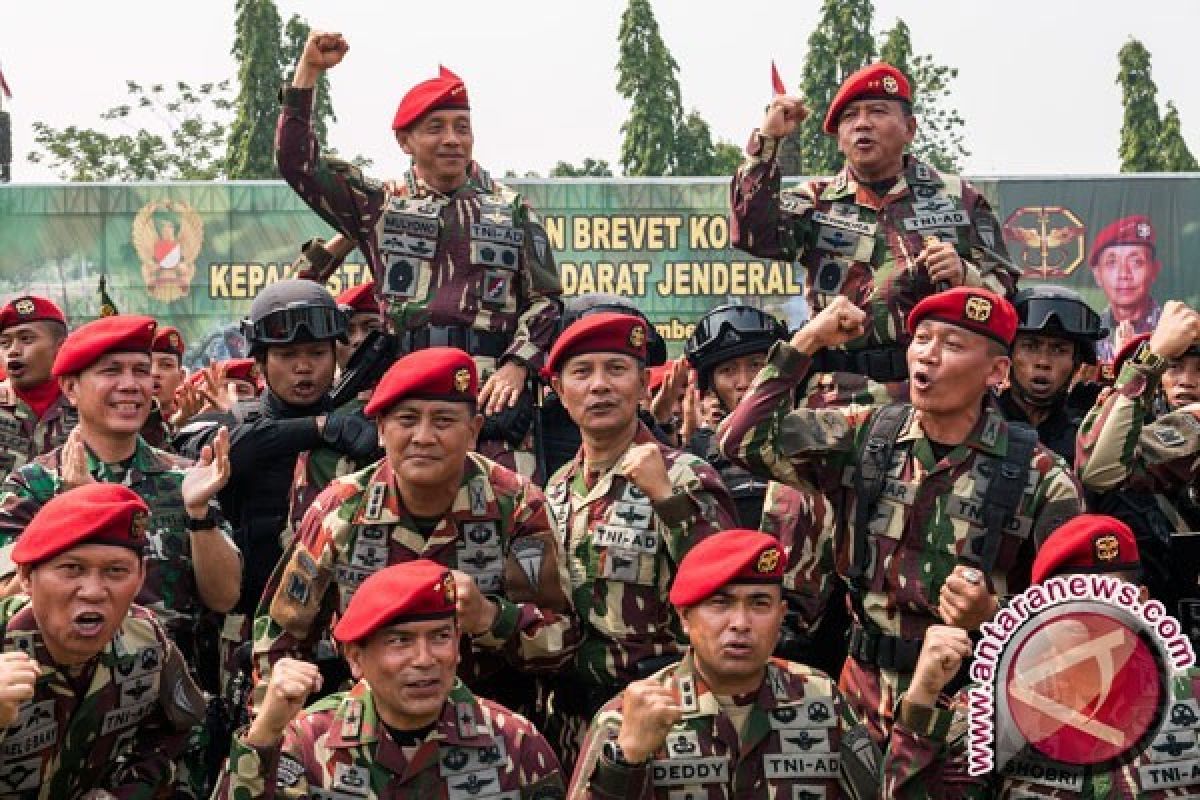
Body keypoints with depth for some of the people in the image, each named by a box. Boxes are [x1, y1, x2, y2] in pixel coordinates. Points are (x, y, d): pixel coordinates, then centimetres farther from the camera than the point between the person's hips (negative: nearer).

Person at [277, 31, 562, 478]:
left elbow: (545, 298, 10)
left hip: (491, 390, -1)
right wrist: (308, 72, 5)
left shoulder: (511, 210, 13)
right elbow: (297, 161, 10)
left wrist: (517, 365, -6)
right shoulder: (380, 206, 15)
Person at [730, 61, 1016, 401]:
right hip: (840, 396, 0)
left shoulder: (958, 197, 12)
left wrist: (964, 275, -12)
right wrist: (767, 140, -5)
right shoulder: (817, 201, 14)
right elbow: (753, 233, -5)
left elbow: (1003, 289, 10)